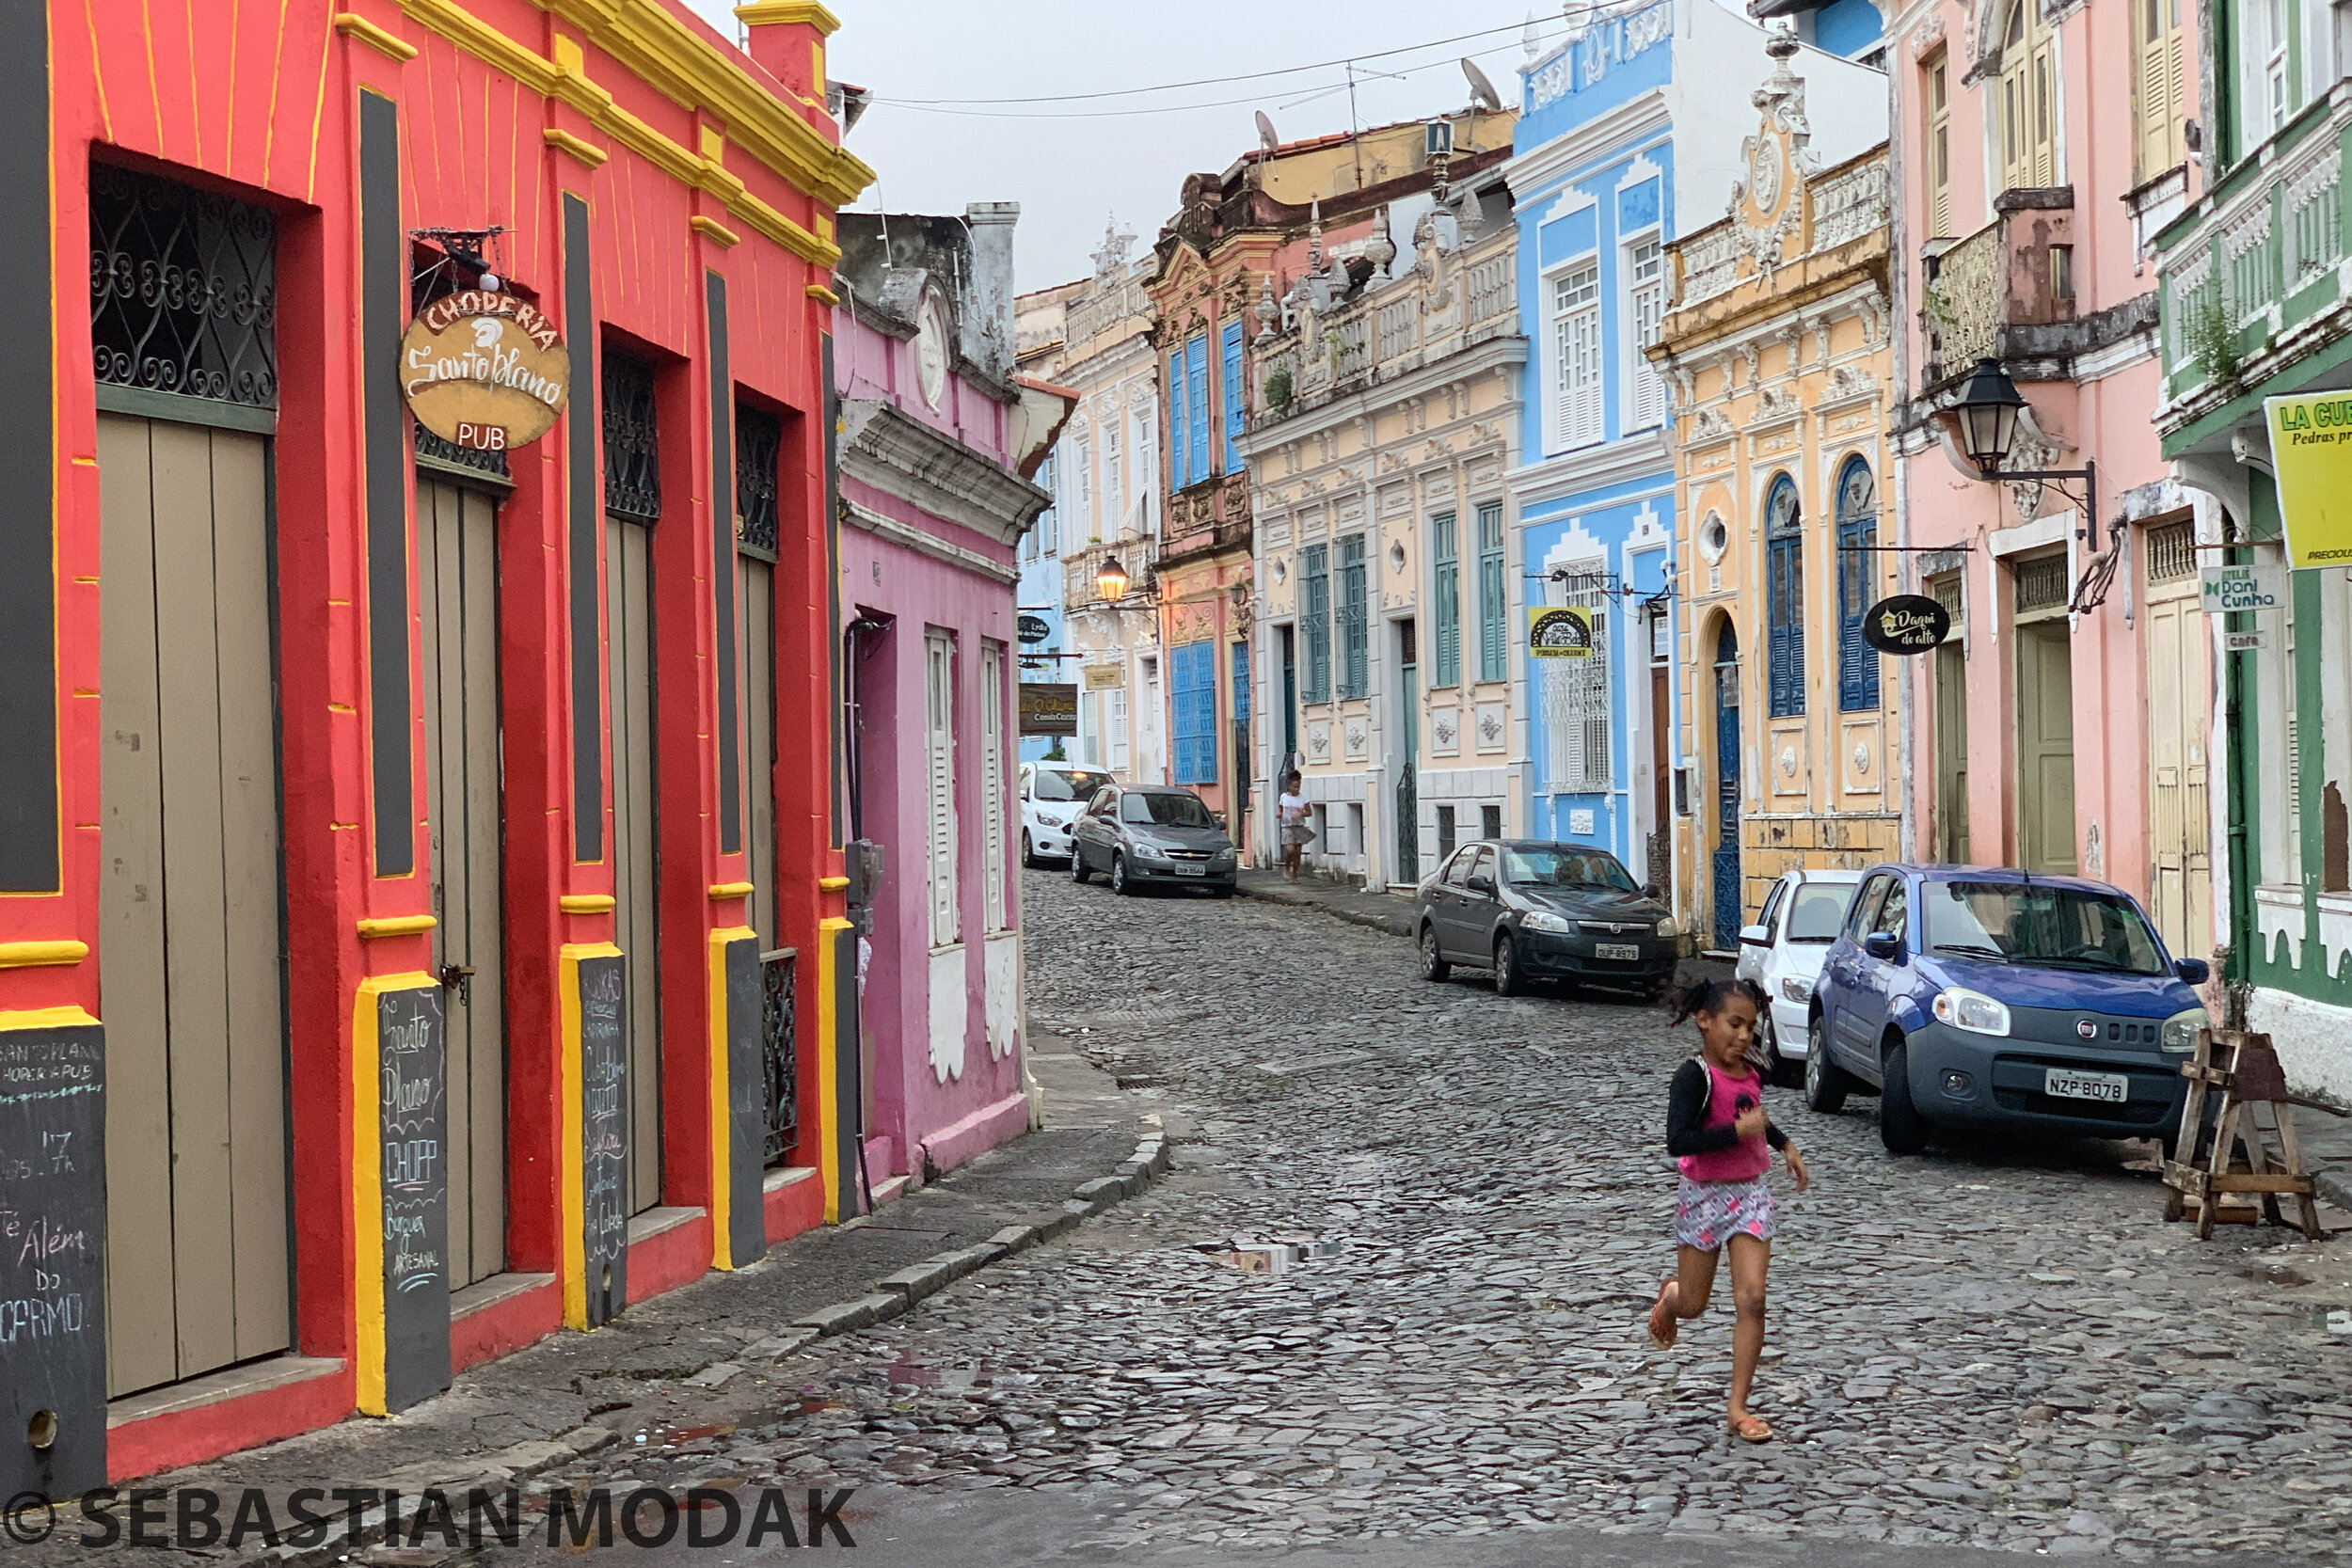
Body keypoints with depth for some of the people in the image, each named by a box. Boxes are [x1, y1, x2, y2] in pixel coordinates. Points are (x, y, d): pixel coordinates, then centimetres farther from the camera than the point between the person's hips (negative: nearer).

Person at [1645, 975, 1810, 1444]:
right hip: (1704, 1196, -4)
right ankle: (1669, 1297, 49)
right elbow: (1678, 1142, -30)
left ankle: (1738, 1408, -2)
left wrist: (1786, 1145, 16)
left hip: (1750, 1195, 5)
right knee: (1693, 1304, 9)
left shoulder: (1752, 1073, 3)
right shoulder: (1694, 1077, -19)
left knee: (1751, 1300, -7)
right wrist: (1740, 1130, -29)